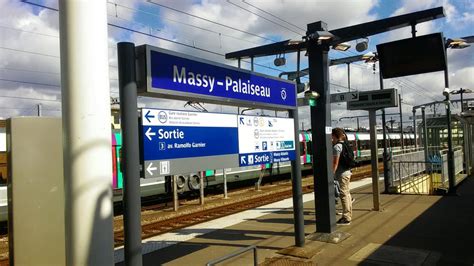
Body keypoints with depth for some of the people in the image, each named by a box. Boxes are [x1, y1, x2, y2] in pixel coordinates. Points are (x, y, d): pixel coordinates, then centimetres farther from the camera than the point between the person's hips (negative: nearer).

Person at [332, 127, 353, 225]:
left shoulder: (336, 147, -16)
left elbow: (335, 163, -20)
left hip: (341, 174, -10)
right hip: (347, 172, 10)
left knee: (343, 195, -5)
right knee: (346, 194, 16)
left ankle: (346, 218, 0)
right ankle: (348, 215, 26)